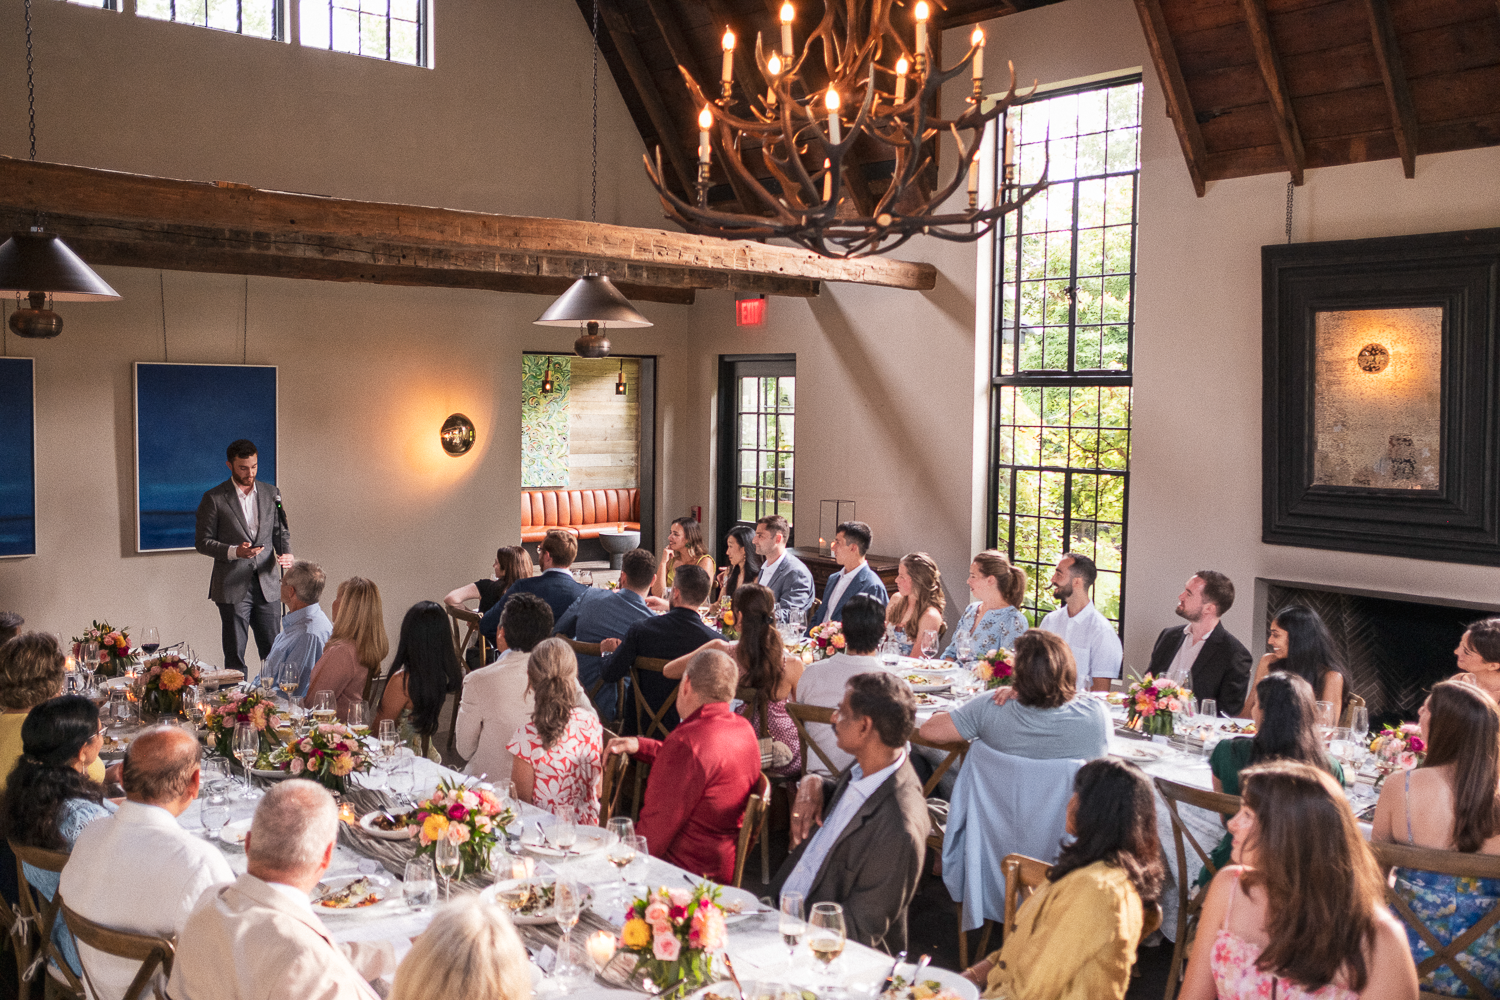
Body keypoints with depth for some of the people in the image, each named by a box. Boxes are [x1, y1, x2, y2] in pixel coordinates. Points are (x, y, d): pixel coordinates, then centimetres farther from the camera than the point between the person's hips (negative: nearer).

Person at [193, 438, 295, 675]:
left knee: (273, 653, 5)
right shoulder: (214, 499, -2)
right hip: (232, 588, -3)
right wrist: (234, 551, -18)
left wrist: (286, 553, -5)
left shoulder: (271, 493, 10)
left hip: (267, 585, 3)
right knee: (235, 656, 2)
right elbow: (202, 541, -2)